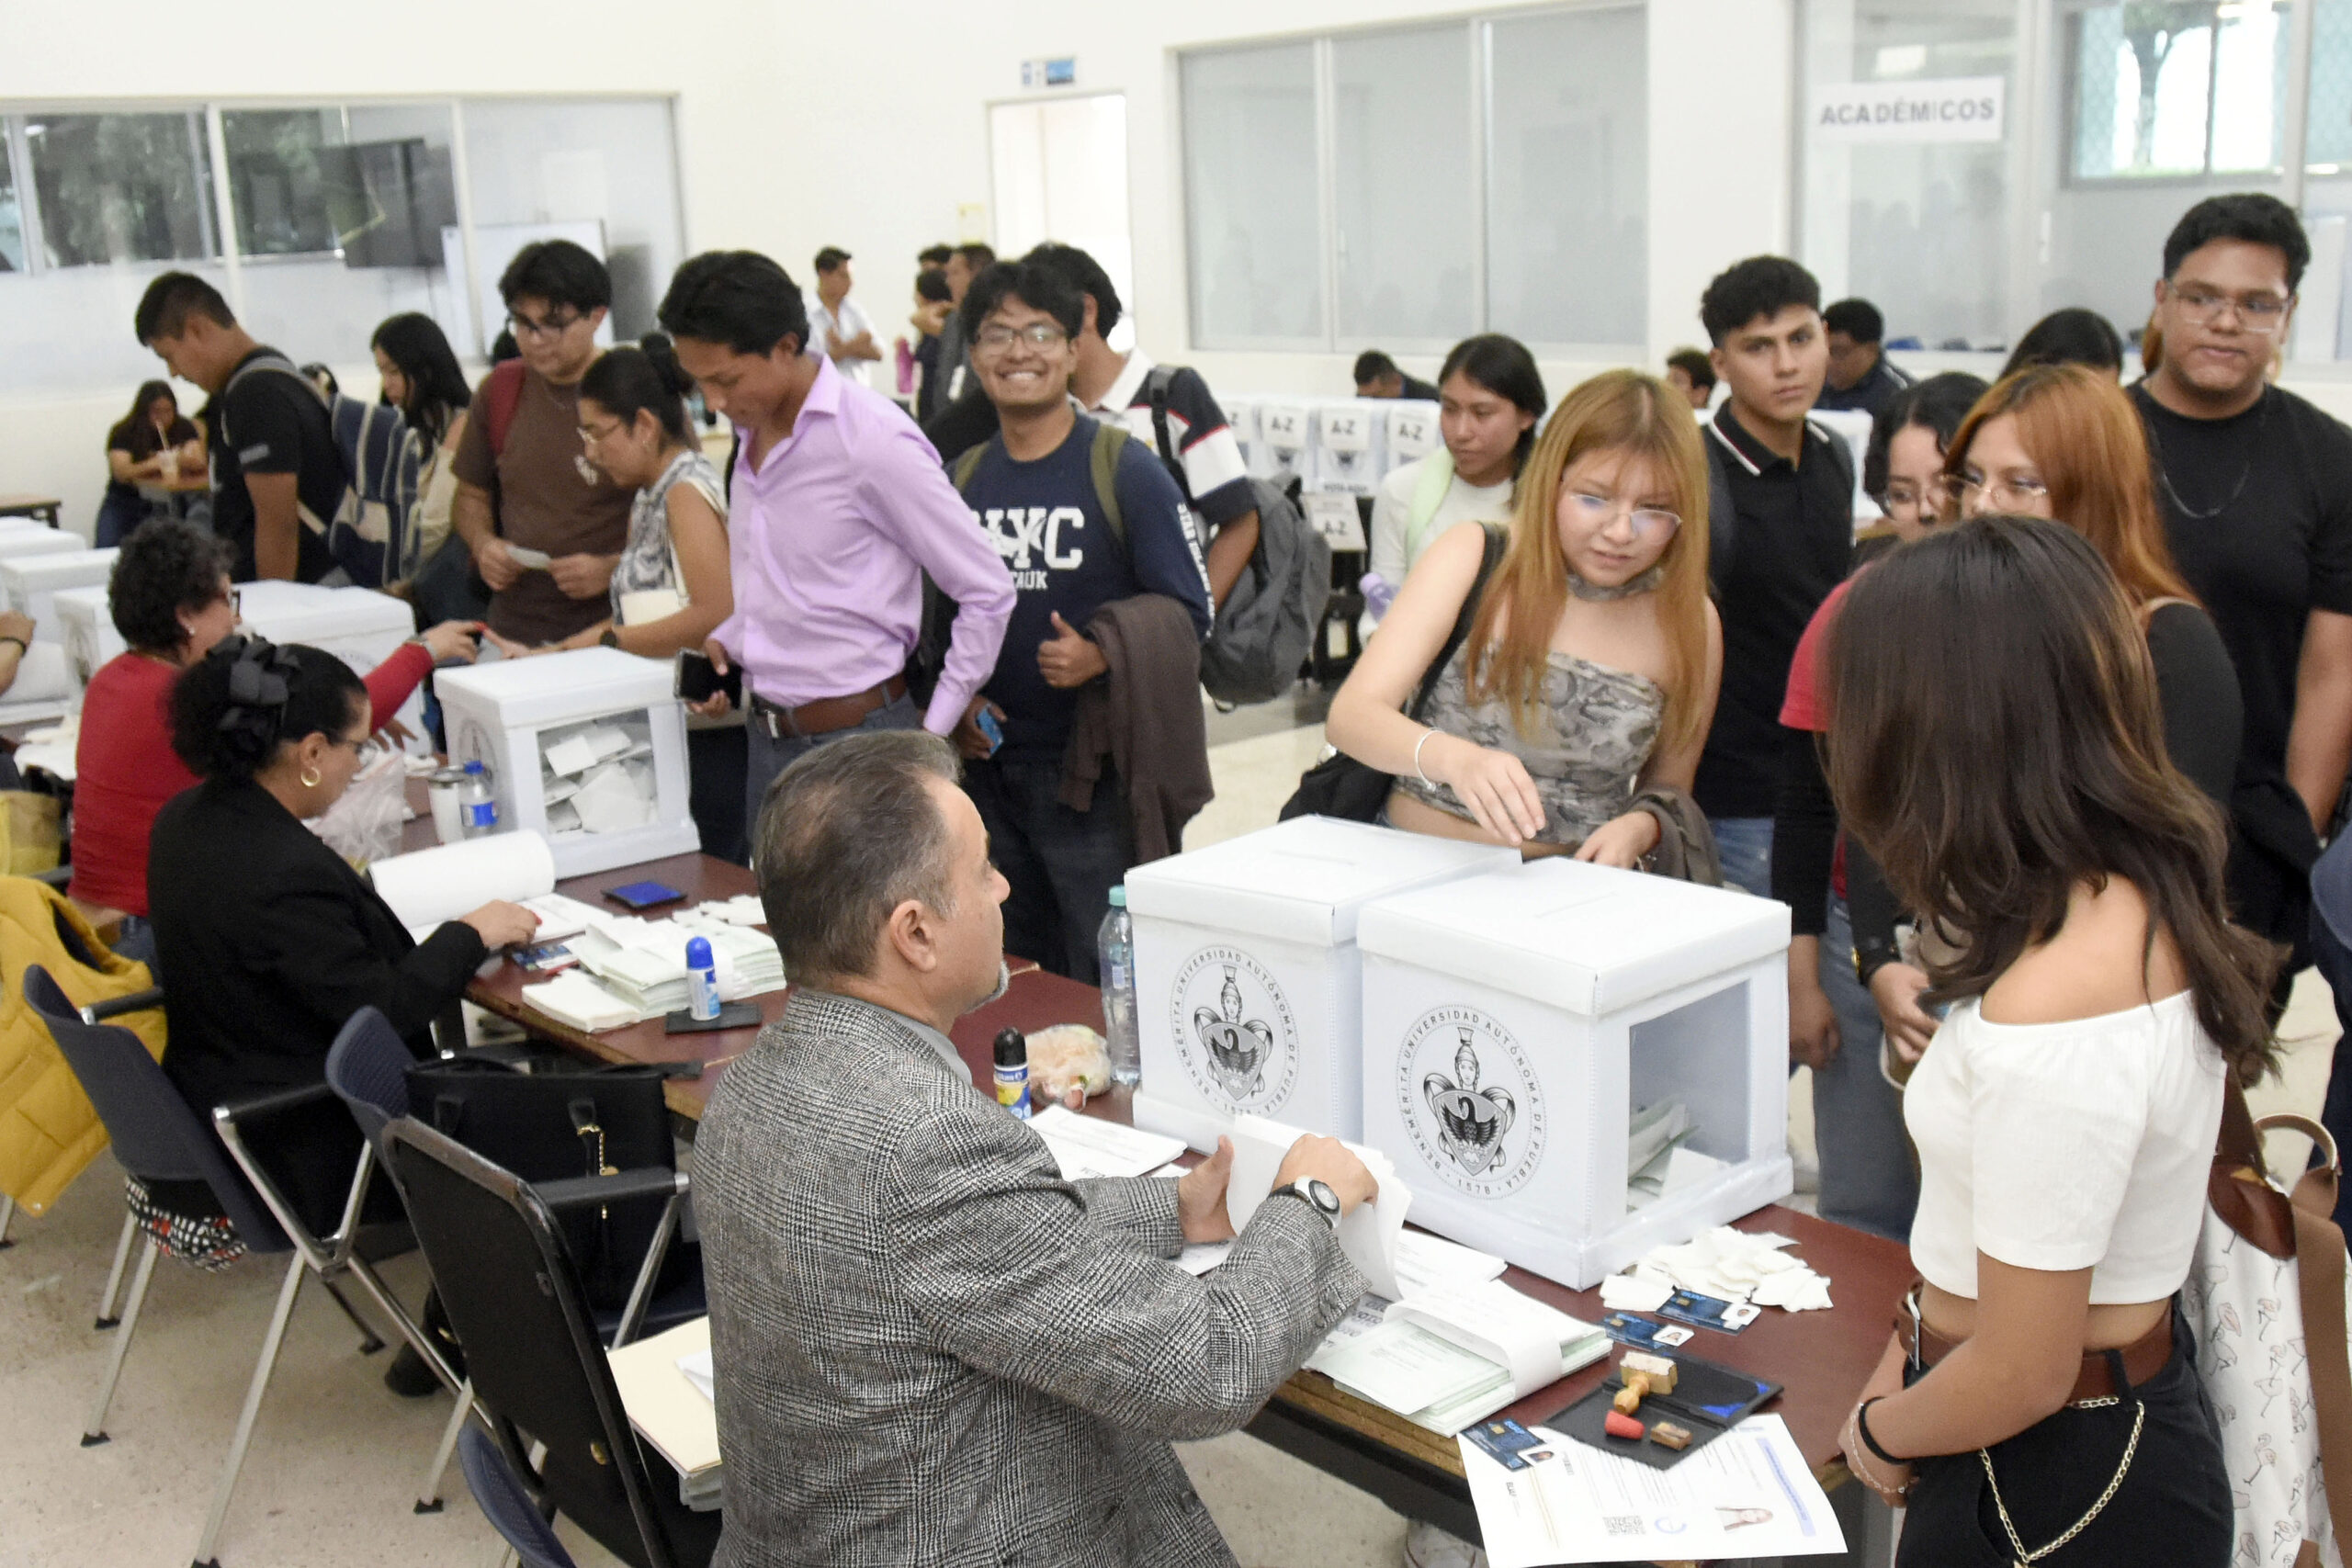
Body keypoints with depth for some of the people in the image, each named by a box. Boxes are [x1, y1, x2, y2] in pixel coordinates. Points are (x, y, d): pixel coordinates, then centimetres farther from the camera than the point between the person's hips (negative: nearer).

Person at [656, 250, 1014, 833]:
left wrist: (933, 732, -11)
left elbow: (988, 592, -13)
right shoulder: (752, 433, 8)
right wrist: (726, 642, 5)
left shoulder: (874, 441, -17)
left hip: (856, 740, -8)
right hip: (769, 738, 8)